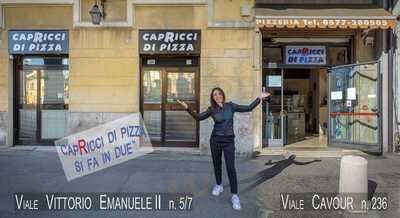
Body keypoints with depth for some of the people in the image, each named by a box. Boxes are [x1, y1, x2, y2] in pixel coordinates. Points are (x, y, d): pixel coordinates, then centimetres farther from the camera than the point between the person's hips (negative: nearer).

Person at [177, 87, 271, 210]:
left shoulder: (230, 105, -1)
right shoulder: (211, 109, 0)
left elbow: (249, 108, 0)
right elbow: (199, 117, 5)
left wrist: (260, 98, -8)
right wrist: (187, 108, -8)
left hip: (229, 141, -2)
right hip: (215, 140, 2)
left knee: (230, 167, -8)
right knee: (216, 165, 14)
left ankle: (234, 196, 0)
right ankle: (219, 186, 37)